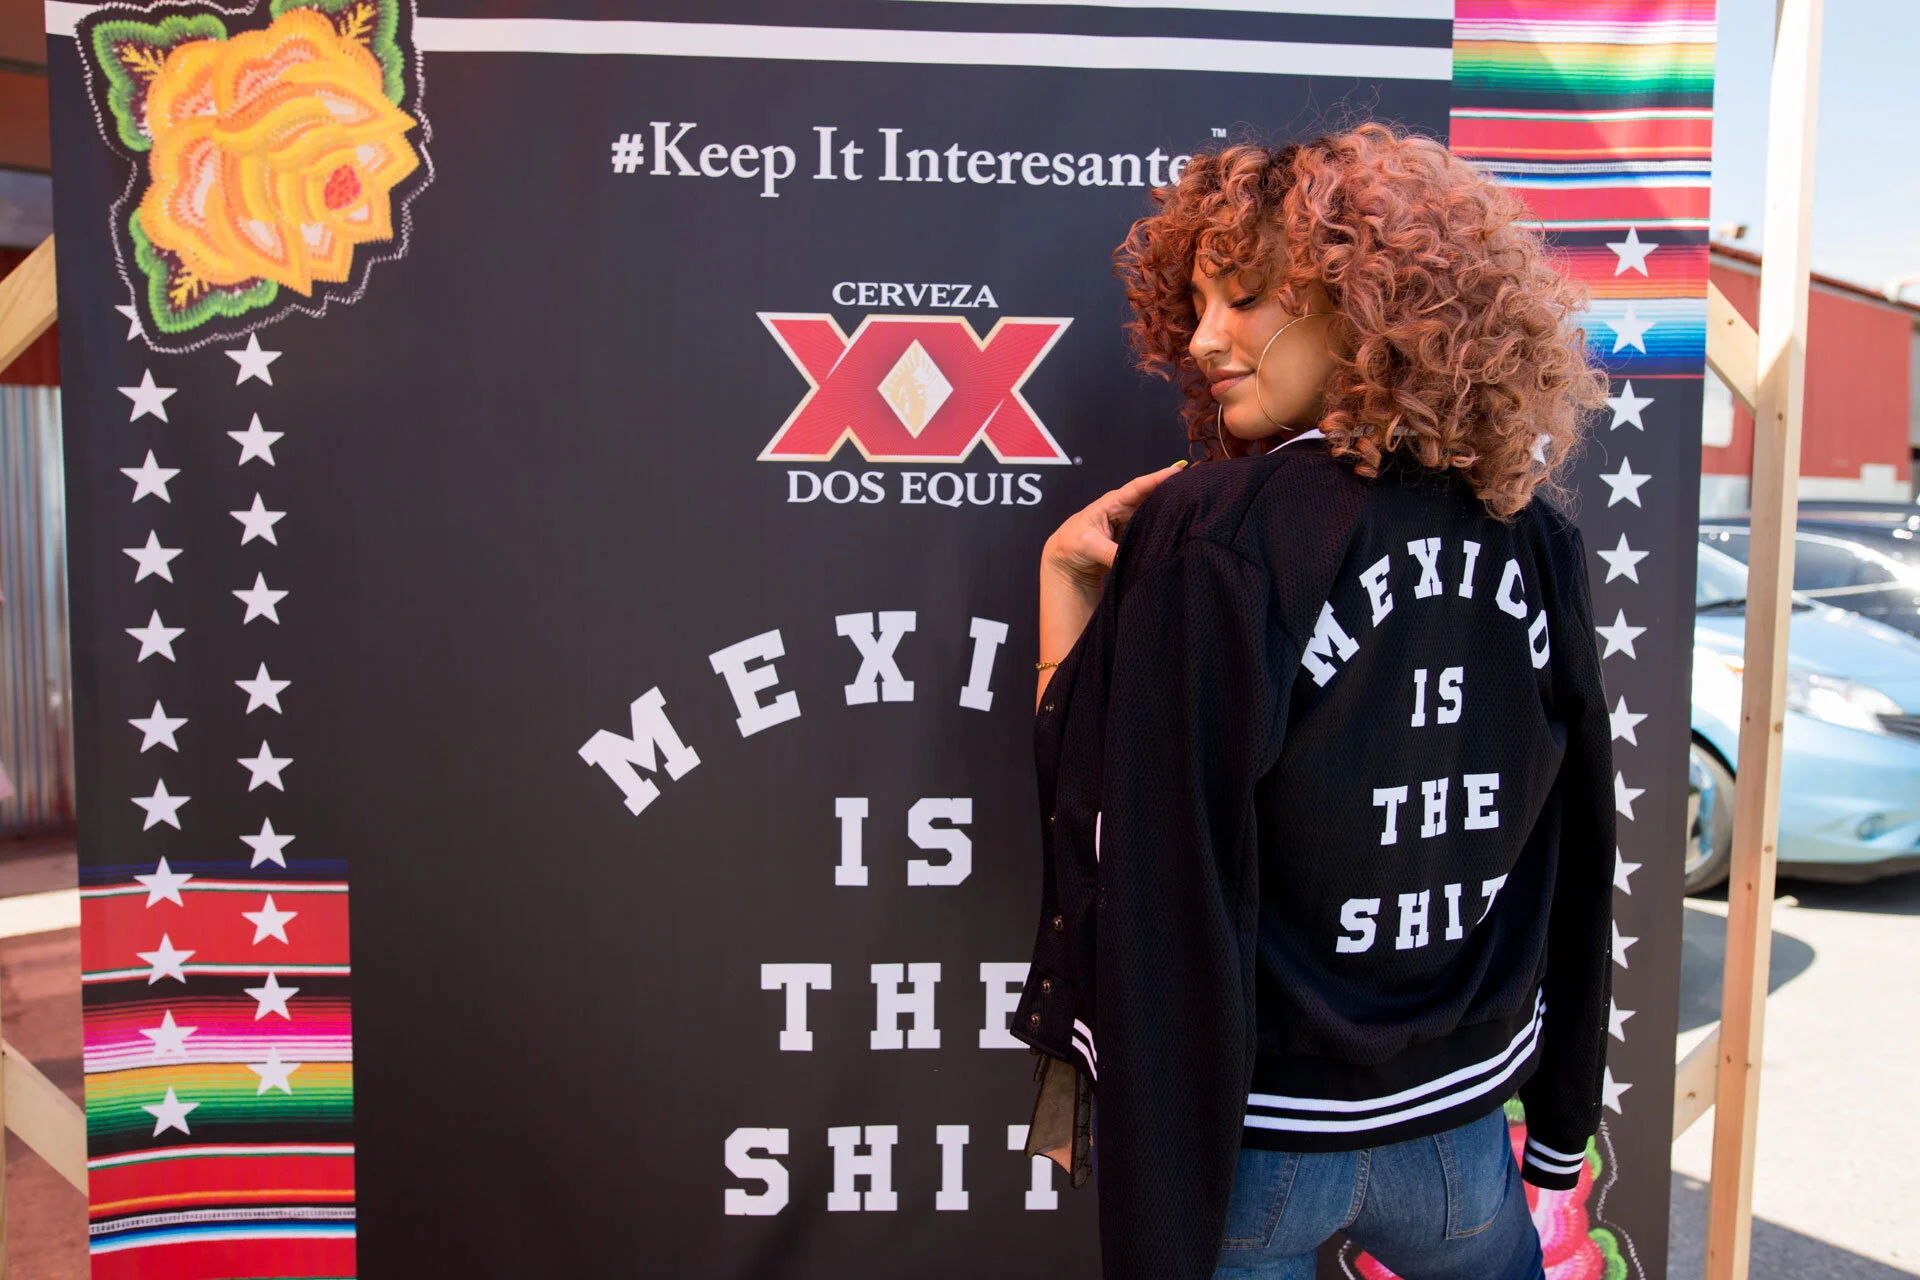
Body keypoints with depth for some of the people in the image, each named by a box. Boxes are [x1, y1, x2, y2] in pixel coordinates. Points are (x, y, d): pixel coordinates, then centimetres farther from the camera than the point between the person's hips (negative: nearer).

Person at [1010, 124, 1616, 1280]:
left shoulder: (1208, 539, -21)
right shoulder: (1535, 536, -5)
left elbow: (1159, 880, -21)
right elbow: (1579, 859, 5)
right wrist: (1563, 1120, 16)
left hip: (1249, 1138, -4)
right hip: (1463, 1117, 4)